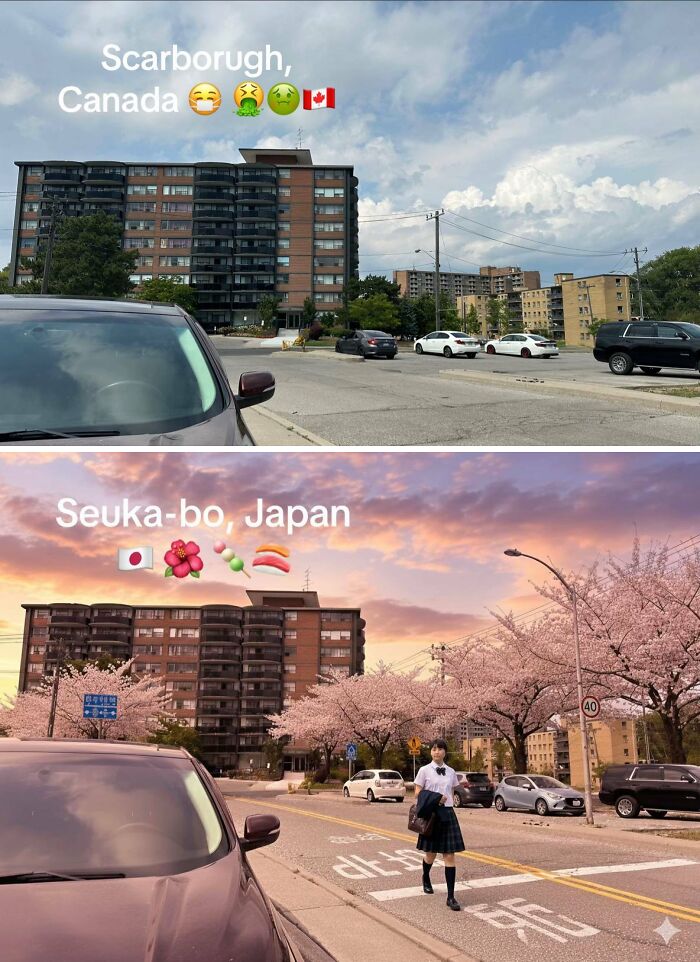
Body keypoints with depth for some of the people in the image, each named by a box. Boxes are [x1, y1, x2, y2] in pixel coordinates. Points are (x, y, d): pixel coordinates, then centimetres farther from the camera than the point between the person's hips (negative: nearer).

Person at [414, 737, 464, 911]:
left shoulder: (451, 772, 7)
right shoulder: (424, 771, -4)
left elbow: (452, 794, 15)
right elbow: (418, 794, -4)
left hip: (448, 814, 2)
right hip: (432, 814, -2)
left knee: (449, 855, -4)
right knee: (431, 853, 11)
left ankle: (451, 897, -1)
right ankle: (426, 879, 43)